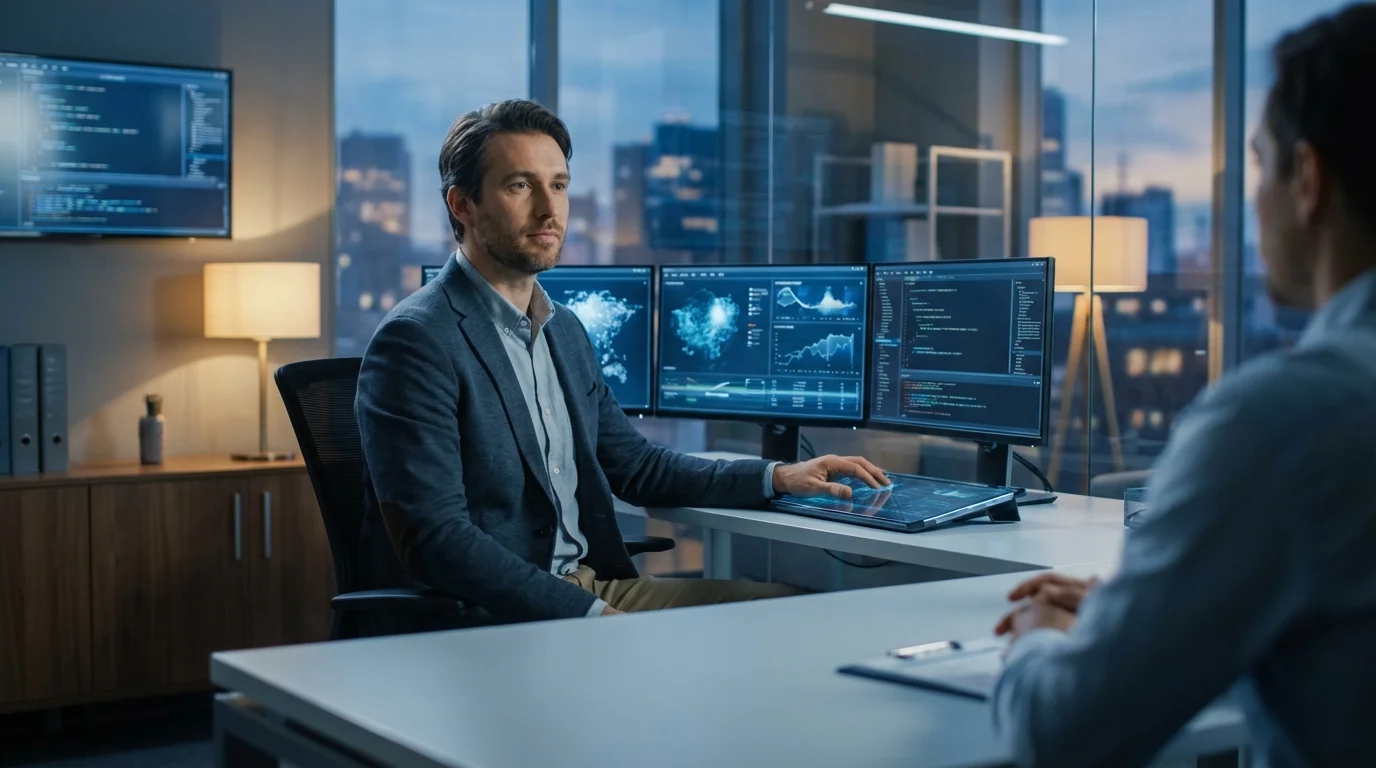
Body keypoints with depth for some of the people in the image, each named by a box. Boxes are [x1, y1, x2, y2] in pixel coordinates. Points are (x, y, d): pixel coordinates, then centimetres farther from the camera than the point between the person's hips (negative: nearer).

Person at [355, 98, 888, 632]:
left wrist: (779, 478, 12)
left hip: (592, 584, 9)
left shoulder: (564, 330, 15)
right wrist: (591, 614, -24)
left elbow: (635, 466, 23)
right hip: (482, 618, -9)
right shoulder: (416, 341, -13)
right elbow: (434, 537, -20)